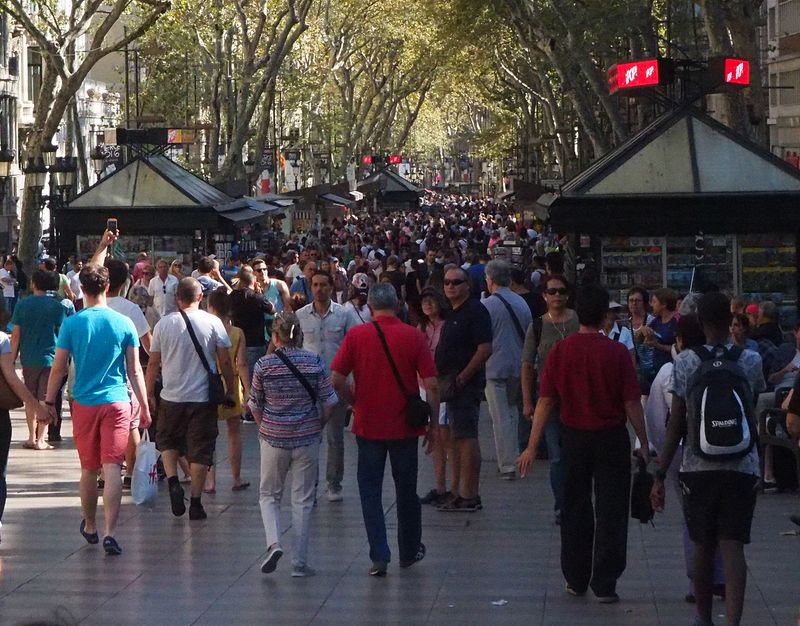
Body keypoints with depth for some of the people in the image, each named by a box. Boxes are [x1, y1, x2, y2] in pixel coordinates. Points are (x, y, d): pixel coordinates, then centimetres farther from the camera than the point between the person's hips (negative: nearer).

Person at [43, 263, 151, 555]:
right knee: (112, 468, -4)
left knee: (88, 469, 15)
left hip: (84, 404, 1)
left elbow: (58, 368, -1)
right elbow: (134, 370, 1)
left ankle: (90, 526, 31)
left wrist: (49, 402, 10)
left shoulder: (72, 324, -4)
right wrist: (144, 406, 10)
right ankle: (110, 533, -13)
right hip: (117, 403, -1)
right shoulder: (124, 323, -2)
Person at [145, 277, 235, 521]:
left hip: (172, 397, 1)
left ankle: (173, 481, 1)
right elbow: (225, 361, -1)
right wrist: (230, 390, 11)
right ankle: (195, 502, 7)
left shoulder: (164, 324, -2)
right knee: (200, 450, 6)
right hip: (203, 398, -1)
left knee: (167, 440, 21)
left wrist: (149, 394, 12)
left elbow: (153, 363, 2)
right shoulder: (213, 323, -4)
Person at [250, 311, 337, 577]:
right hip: (307, 437, 0)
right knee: (303, 500, 9)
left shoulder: (264, 365, -7)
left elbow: (255, 406, 0)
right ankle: (300, 562, 9)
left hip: (273, 437, 0)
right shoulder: (315, 362, -6)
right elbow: (328, 401, -5)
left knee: (269, 495, 17)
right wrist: (318, 426, 11)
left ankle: (274, 543, -6)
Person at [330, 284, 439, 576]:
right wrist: (433, 423, 3)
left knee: (370, 492, 7)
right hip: (405, 426, 1)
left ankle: (379, 556, -1)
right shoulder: (414, 336, -6)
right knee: (406, 491, 14)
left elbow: (336, 379, -8)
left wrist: (356, 403, 8)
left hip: (369, 425, -1)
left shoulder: (356, 335, -5)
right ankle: (409, 552, 26)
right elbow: (431, 384, -8)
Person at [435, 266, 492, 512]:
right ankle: (465, 492, 16)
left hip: (465, 384, -10)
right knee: (459, 438, 11)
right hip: (452, 384, 10)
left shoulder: (475, 310, -11)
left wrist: (462, 378, -17)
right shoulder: (453, 312, 18)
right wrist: (446, 380, 13)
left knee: (466, 437, -10)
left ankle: (469, 496, -9)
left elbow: (485, 349, -19)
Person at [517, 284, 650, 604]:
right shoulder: (617, 352, -11)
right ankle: (604, 585, 3)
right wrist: (644, 444, 0)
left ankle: (576, 580, 21)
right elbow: (632, 403, -10)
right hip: (611, 439, -2)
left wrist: (532, 447, 0)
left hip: (574, 437, 2)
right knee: (611, 513, 4)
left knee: (575, 510, 14)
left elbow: (545, 401, -5)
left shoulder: (560, 351, -6)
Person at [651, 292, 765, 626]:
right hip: (742, 465, 0)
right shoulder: (750, 360, -1)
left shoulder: (686, 362, -5)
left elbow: (676, 424, -6)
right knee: (733, 547, -3)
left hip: (698, 468, 0)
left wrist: (660, 475, -2)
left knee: (704, 547, 14)